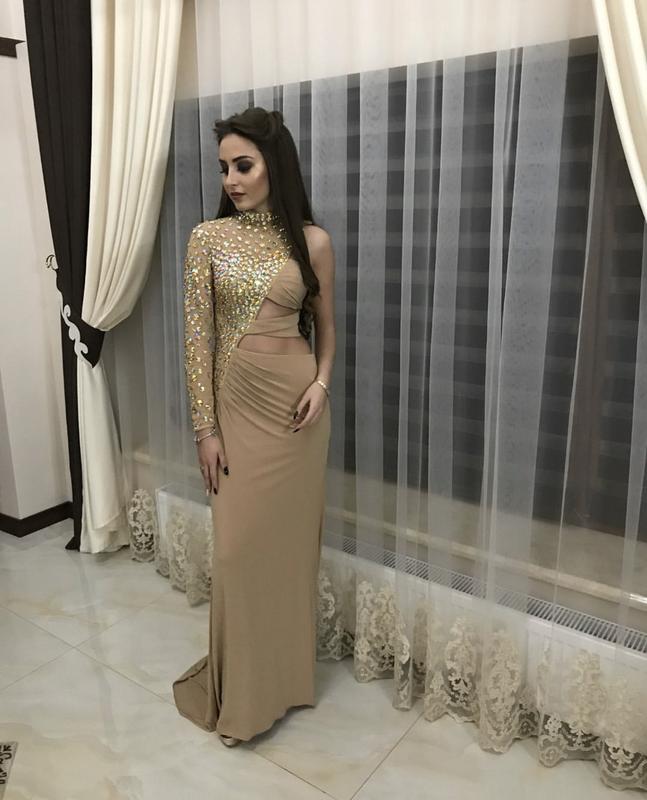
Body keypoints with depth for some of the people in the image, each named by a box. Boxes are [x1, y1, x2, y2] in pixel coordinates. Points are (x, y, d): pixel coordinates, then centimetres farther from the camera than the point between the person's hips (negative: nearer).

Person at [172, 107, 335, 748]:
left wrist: (321, 384, -8)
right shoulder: (207, 237, -2)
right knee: (238, 544, 4)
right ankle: (241, 688, 24)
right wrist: (206, 427, -8)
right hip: (236, 401, 0)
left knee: (291, 535, 9)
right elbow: (197, 337, -4)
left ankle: (285, 671, 31)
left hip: (296, 401, 1)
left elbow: (325, 326, 10)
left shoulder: (312, 241, 1)